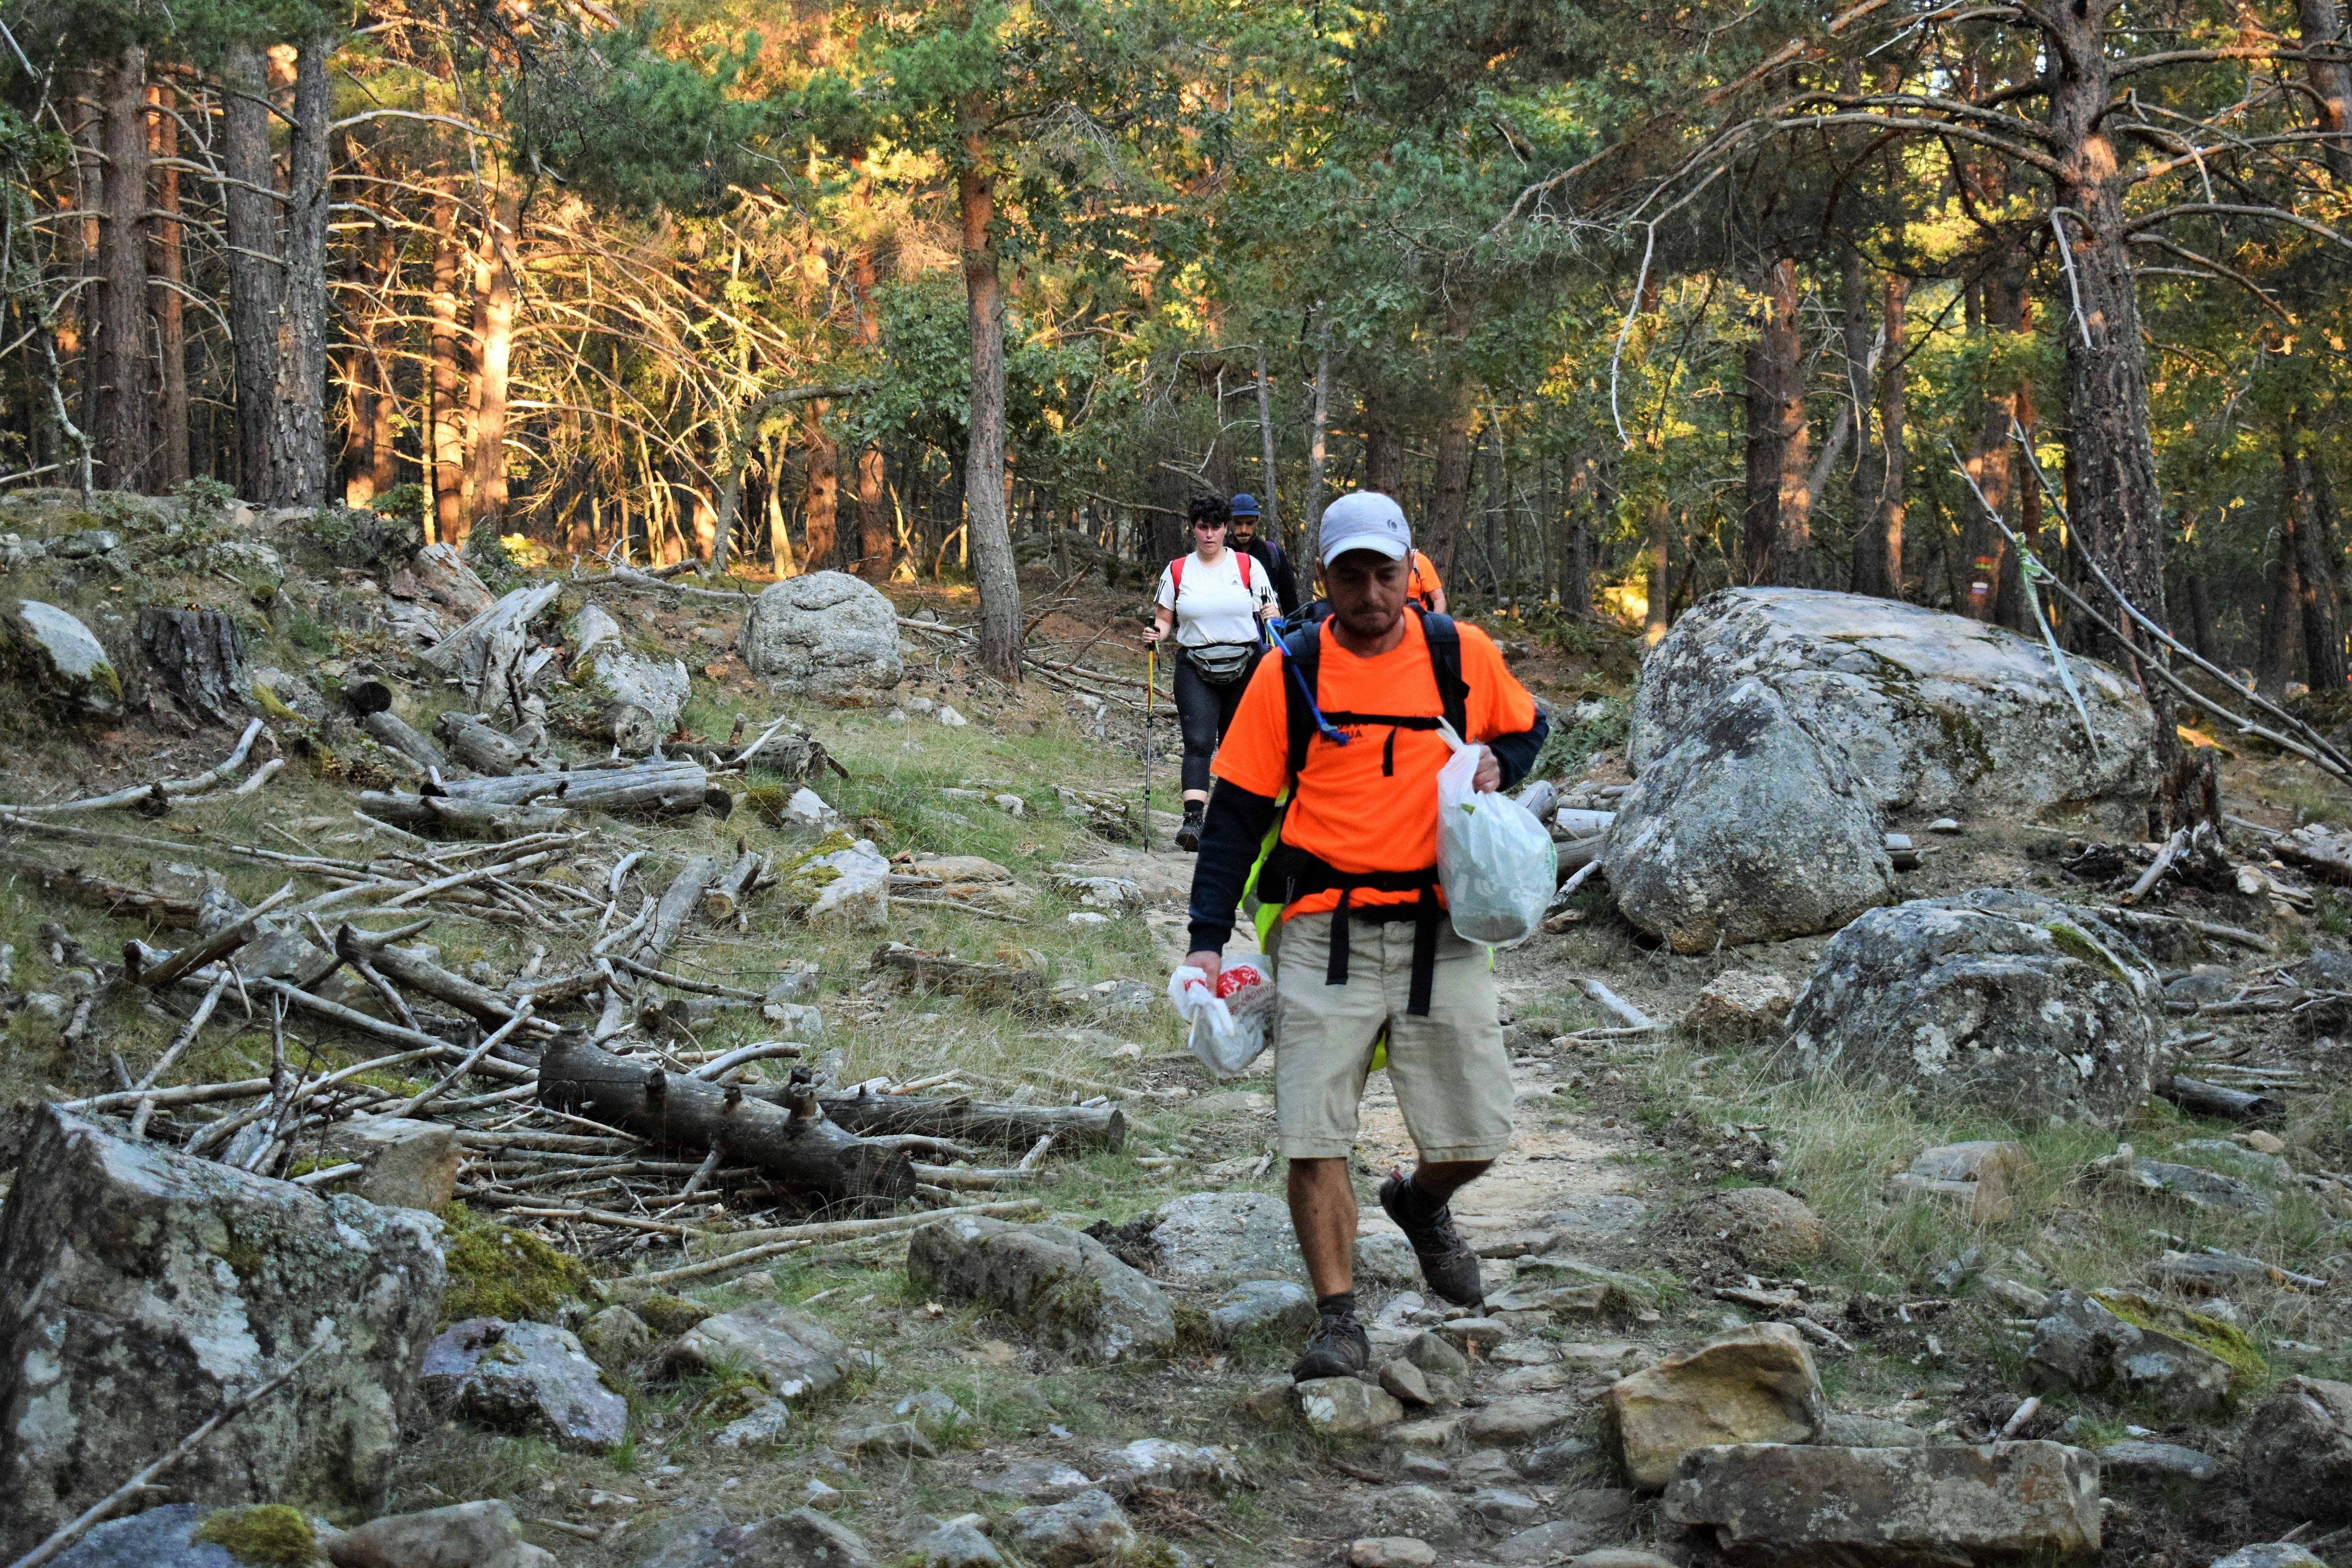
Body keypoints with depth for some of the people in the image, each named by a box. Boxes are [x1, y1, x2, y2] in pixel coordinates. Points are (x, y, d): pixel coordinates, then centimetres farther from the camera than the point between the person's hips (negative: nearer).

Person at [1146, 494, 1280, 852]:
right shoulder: (1178, 571, 7)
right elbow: (1164, 618, 11)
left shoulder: (1248, 566, 5)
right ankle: (1192, 821, -28)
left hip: (1245, 667, 1)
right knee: (1198, 743, -16)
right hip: (1195, 669, -1)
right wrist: (1157, 632, -11)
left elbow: (1269, 614, 7)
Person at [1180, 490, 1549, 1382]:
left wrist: (1496, 766, -2)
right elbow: (1238, 809, 2)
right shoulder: (1290, 673, 0)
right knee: (1313, 1139, -7)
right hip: (1325, 931, -1)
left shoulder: (1463, 657, 4)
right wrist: (1208, 938, -5)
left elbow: (1526, 730, 23)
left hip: (1438, 931, 1)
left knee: (1475, 1132, 4)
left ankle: (1421, 1204, 38)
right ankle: (1337, 1325, 3)